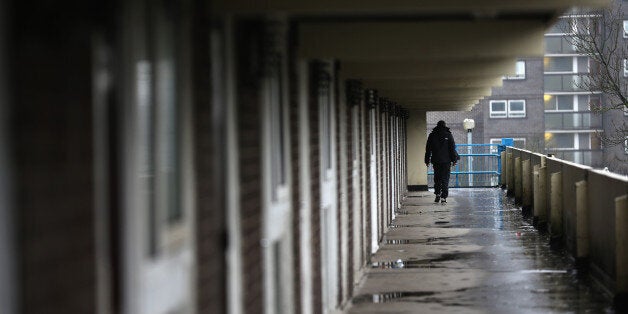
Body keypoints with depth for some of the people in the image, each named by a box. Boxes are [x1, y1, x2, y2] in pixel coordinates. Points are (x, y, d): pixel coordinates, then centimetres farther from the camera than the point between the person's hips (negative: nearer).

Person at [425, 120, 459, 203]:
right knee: (445, 179, 1)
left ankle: (437, 194, 0)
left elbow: (428, 149, 7)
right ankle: (444, 197, -7)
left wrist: (427, 160, 11)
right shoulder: (448, 135, 0)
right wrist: (454, 159, 1)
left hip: (436, 161, 1)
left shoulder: (432, 135, 5)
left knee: (437, 178, 13)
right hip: (446, 161, -1)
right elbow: (452, 148, -3)